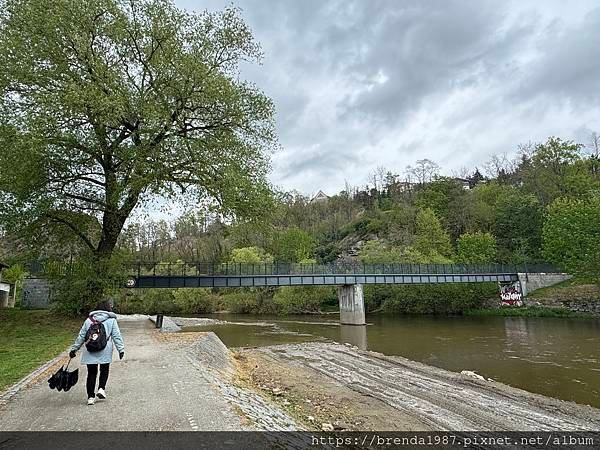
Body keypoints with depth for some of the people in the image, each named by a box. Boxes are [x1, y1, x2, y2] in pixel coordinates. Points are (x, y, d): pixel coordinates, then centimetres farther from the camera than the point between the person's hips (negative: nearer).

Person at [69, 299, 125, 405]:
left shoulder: (89, 319, 11)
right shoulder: (111, 320, 2)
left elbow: (81, 336, 13)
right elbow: (116, 336, -3)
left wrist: (74, 349, 21)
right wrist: (121, 349, -3)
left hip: (90, 352, 3)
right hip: (105, 351, -2)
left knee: (91, 373, 10)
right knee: (104, 370, 17)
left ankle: (91, 396, 11)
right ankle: (101, 388, 0)